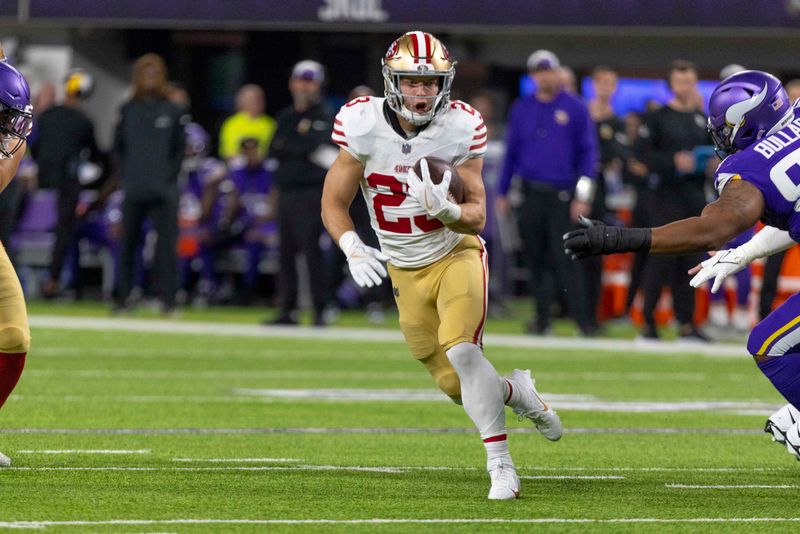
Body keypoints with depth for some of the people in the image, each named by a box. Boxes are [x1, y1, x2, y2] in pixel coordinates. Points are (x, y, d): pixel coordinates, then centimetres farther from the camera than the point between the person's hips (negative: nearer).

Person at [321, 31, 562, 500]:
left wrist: (446, 210, -35)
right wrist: (352, 247, -26)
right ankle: (518, 392, 35)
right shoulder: (363, 124, -15)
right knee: (458, 386, 2)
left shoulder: (460, 128, -16)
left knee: (461, 350, -26)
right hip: (405, 270, 2)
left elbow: (477, 218, -12)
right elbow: (334, 204, -7)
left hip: (456, 254, -2)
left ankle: (501, 466, -16)